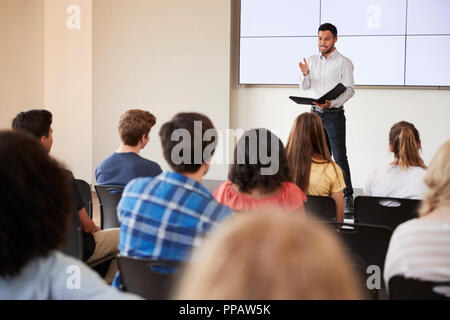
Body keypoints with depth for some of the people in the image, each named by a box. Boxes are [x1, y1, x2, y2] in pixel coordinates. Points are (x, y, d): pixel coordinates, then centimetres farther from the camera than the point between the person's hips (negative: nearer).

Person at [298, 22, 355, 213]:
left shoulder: (344, 62, -3)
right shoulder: (312, 60, 12)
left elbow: (349, 89, -9)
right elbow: (305, 87, 12)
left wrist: (332, 103, -25)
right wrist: (305, 74, -10)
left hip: (334, 113, -5)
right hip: (315, 113, 5)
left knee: (339, 157, -8)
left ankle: (347, 198, -6)